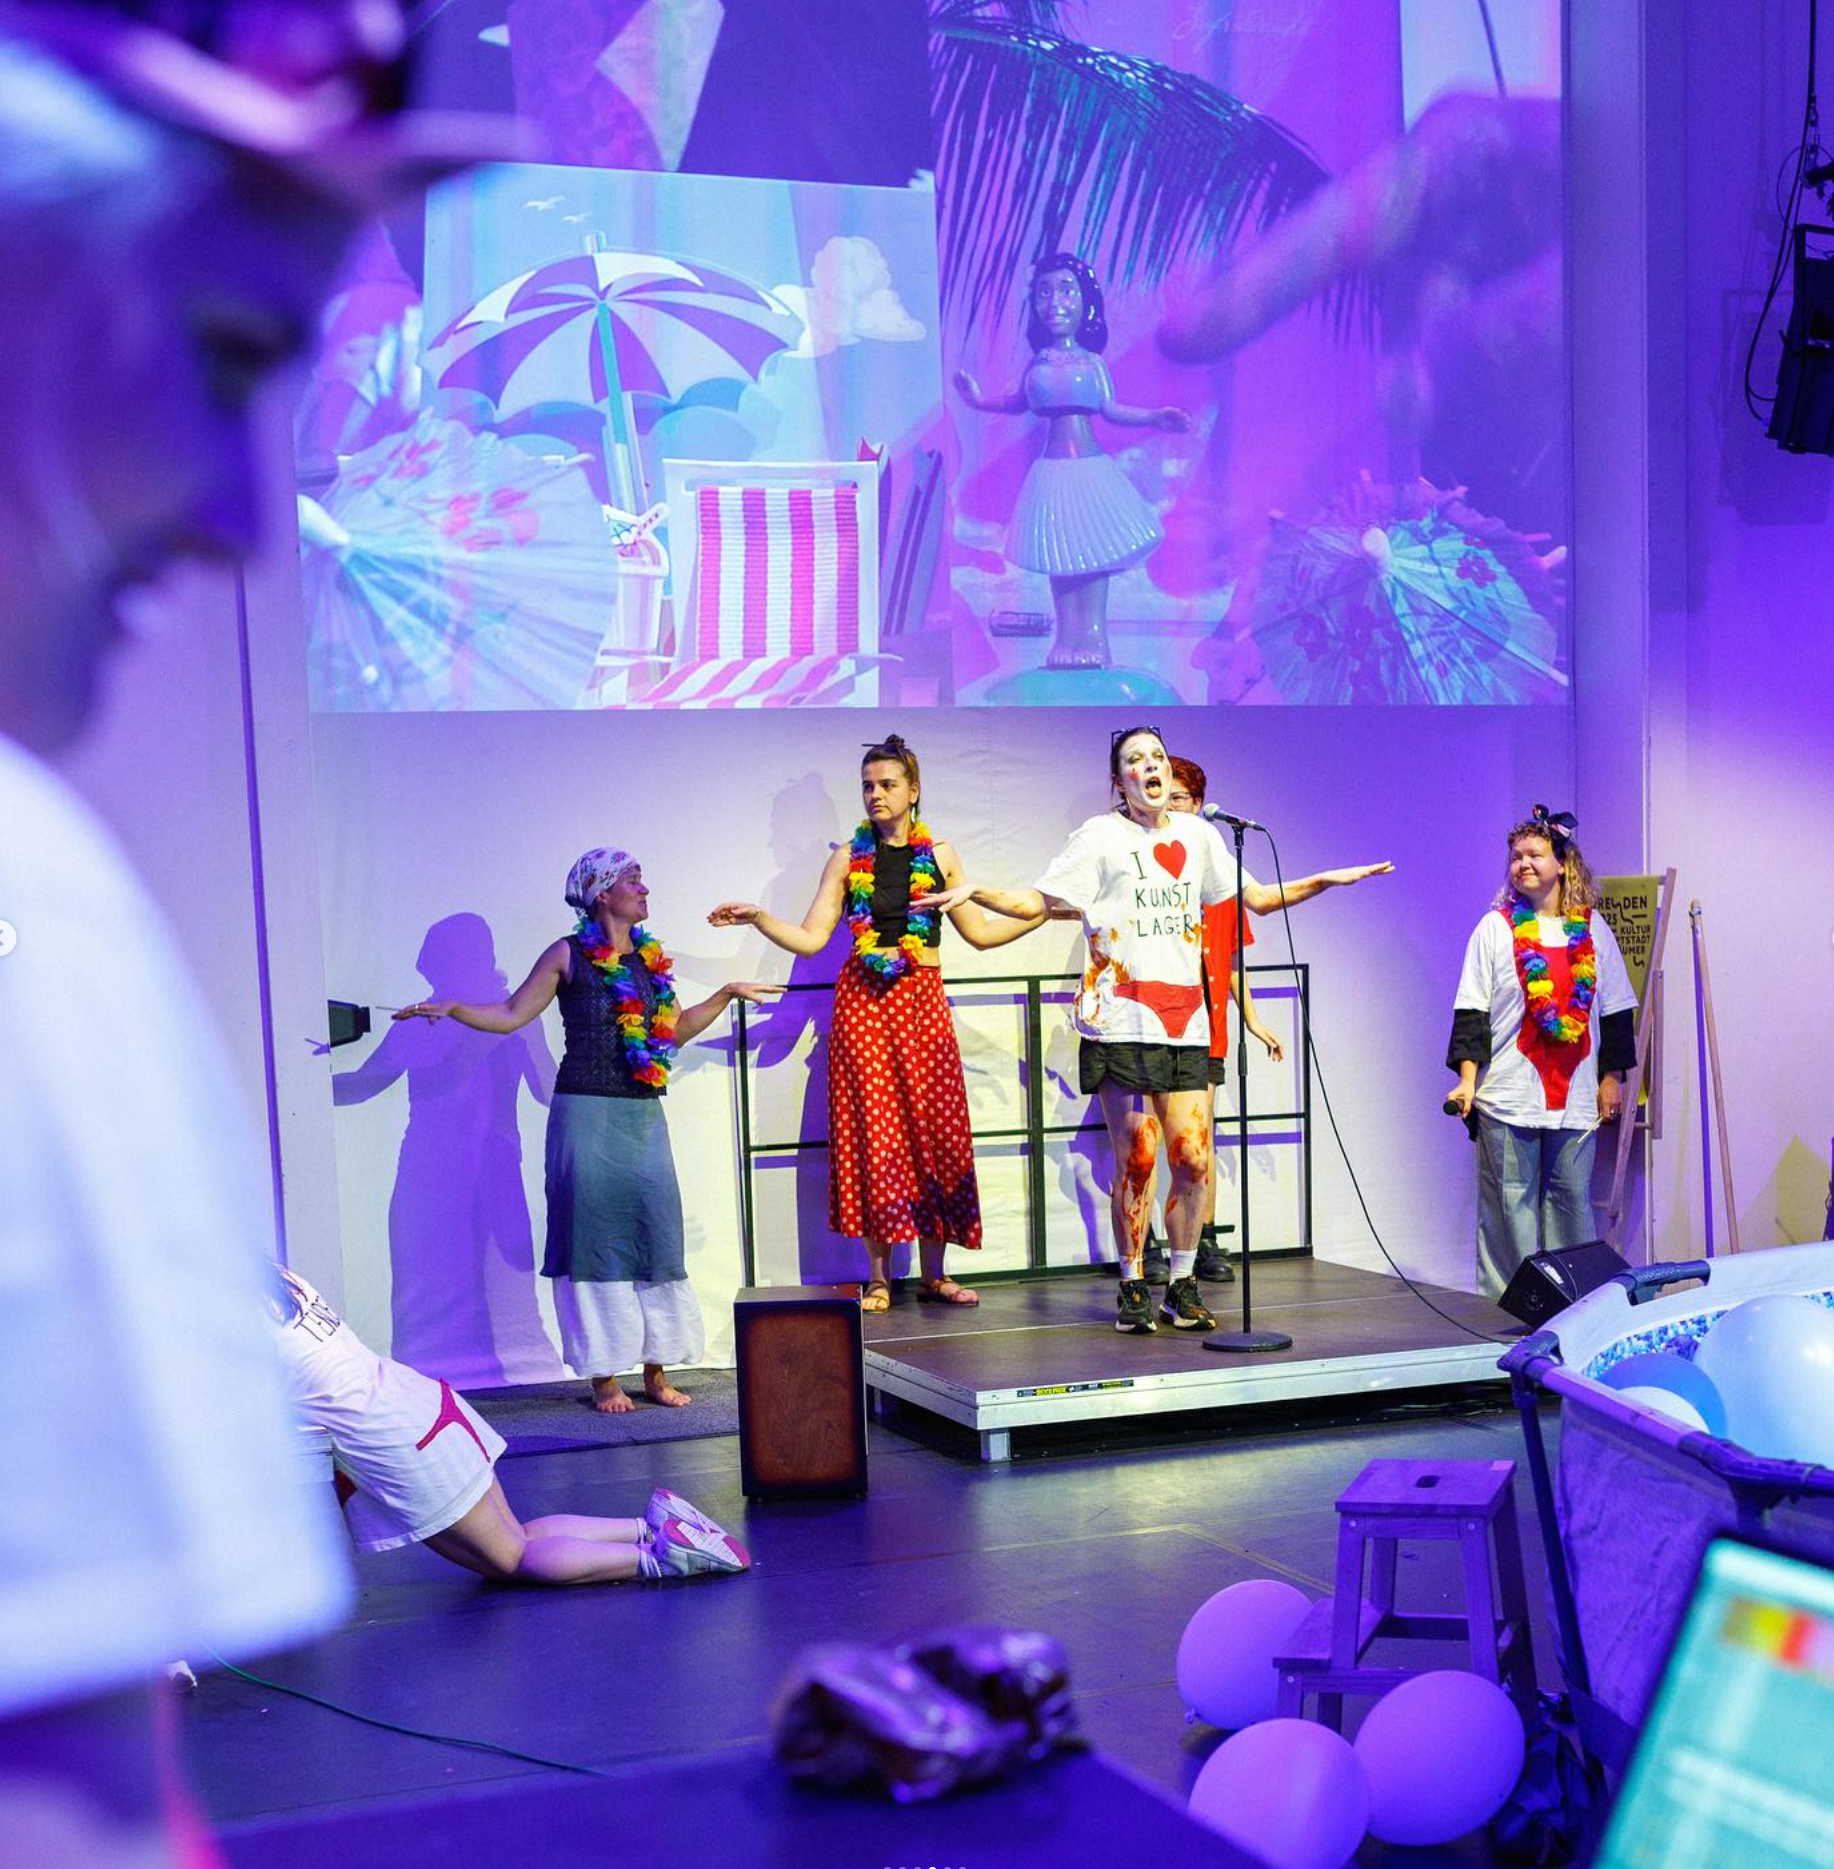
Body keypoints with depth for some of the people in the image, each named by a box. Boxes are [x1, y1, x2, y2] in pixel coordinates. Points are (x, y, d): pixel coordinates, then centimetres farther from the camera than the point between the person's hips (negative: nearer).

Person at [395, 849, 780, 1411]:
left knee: (656, 1235, 3)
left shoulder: (651, 958, 12)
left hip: (644, 1116, 5)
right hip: (587, 1114, -5)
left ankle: (656, 1369, 11)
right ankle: (604, 1375, 5)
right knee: (595, 1238, -1)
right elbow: (511, 1015, -1)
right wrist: (453, 1008, -14)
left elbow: (675, 1030, 21)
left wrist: (727, 994, 19)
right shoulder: (568, 956, -2)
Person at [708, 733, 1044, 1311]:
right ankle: (878, 1278, 2)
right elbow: (810, 938, -1)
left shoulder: (939, 856, 8)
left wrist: (1041, 913, 6)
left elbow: (979, 933, 13)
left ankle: (934, 1273, 7)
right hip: (863, 1000, -1)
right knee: (872, 1130, -3)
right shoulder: (848, 860, 5)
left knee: (933, 1130, -1)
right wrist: (757, 918, -15)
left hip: (923, 1000, 1)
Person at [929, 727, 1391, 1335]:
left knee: (1194, 1160, -1)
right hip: (1121, 1023, -4)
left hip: (1185, 1022, 4)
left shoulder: (1196, 834, 15)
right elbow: (1036, 902, -2)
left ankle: (1182, 1285, 14)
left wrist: (1327, 880, 18)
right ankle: (1132, 1290, 9)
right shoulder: (1101, 836, 2)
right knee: (1137, 1161, -4)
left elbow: (1258, 898, 24)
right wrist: (975, 891, -17)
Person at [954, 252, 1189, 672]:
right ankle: (1068, 638, 8)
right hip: (1054, 472, 1)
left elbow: (1111, 409, 6)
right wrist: (978, 400, 14)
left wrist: (1156, 417, 1)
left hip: (1093, 470, -1)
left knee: (1094, 552, 0)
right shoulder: (1037, 363, 5)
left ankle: (1093, 635, 4)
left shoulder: (1093, 362, 1)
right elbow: (1020, 403, 20)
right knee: (1060, 556, 3)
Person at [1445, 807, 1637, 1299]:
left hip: (1575, 1093, 2)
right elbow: (1471, 1009, 0)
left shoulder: (1592, 930, 10)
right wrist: (1467, 1078, -8)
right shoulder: (1495, 927, 4)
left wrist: (1612, 1076, 9)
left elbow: (1616, 1009, 14)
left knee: (1573, 1199, 4)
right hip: (1508, 1093, -2)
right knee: (1511, 1203, 0)